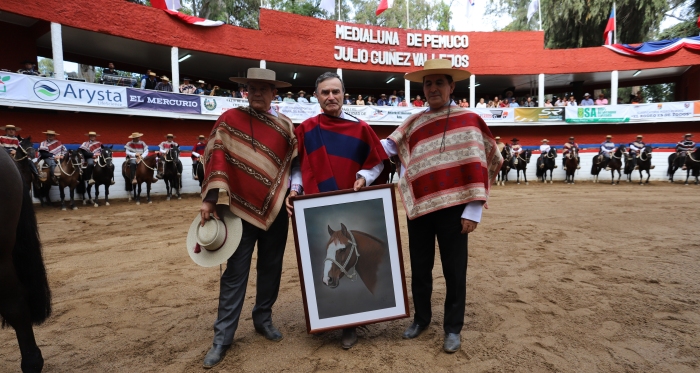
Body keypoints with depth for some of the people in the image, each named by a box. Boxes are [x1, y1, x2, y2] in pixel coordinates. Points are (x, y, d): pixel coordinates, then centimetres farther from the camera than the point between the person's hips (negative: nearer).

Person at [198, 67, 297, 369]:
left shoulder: (285, 125, 5)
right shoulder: (229, 119, -4)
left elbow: (293, 163, 11)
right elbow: (217, 157, -10)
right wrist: (210, 198, -15)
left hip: (277, 209, 3)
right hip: (242, 208, -3)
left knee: (271, 268, 13)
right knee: (235, 273, 4)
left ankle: (263, 318, 33)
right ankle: (223, 336, 16)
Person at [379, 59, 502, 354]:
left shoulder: (468, 120, -3)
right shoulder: (414, 122, 10)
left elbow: (476, 167, -7)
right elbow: (388, 147, 6)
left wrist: (473, 210, -12)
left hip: (452, 208, -4)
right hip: (419, 207, 4)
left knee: (454, 269, 8)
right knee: (419, 267, 15)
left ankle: (453, 328, 26)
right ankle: (421, 318, 35)